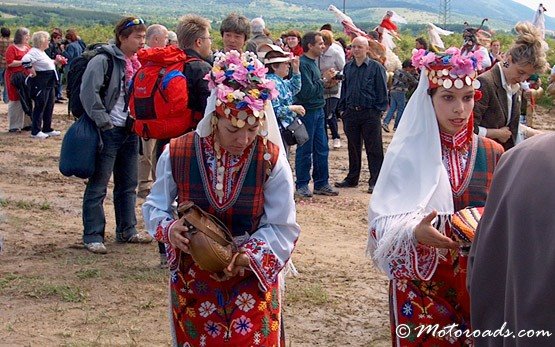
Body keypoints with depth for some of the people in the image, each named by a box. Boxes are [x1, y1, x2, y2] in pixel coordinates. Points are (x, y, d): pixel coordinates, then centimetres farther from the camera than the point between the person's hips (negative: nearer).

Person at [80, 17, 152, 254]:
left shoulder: (137, 63, 11)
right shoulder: (103, 61, -13)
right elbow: (89, 93, -21)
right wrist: (103, 122, -19)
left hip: (131, 132, 8)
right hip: (109, 133, -8)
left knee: (128, 185, 15)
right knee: (98, 186, -1)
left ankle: (127, 231, 26)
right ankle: (92, 237, 5)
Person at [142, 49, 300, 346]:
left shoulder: (271, 160, -14)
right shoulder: (177, 154, -13)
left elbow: (283, 228, -9)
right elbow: (155, 206, 1)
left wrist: (248, 255, -26)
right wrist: (169, 229, -21)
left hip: (253, 279, -1)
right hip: (191, 277, 1)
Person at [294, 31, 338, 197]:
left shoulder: (313, 62, 13)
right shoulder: (302, 64, -16)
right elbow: (307, 91, -22)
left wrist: (327, 80, 1)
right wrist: (323, 80, -13)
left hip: (318, 110, 9)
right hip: (307, 111, -9)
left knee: (322, 149, 11)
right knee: (305, 150, 1)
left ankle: (321, 184, 19)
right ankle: (302, 185, 11)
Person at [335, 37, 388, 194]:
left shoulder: (376, 67, -3)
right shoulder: (348, 67, 11)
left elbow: (382, 91, -3)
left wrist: (379, 110, -9)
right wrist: (343, 109, 10)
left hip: (370, 114, -5)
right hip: (351, 113, 5)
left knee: (374, 149, -1)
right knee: (353, 148, 14)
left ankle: (375, 181, 4)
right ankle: (352, 178, 24)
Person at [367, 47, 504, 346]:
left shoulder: (492, 154, 1)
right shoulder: (407, 154, -8)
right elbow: (383, 223, -12)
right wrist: (414, 232, -31)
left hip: (477, 284, 3)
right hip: (418, 284, -2)